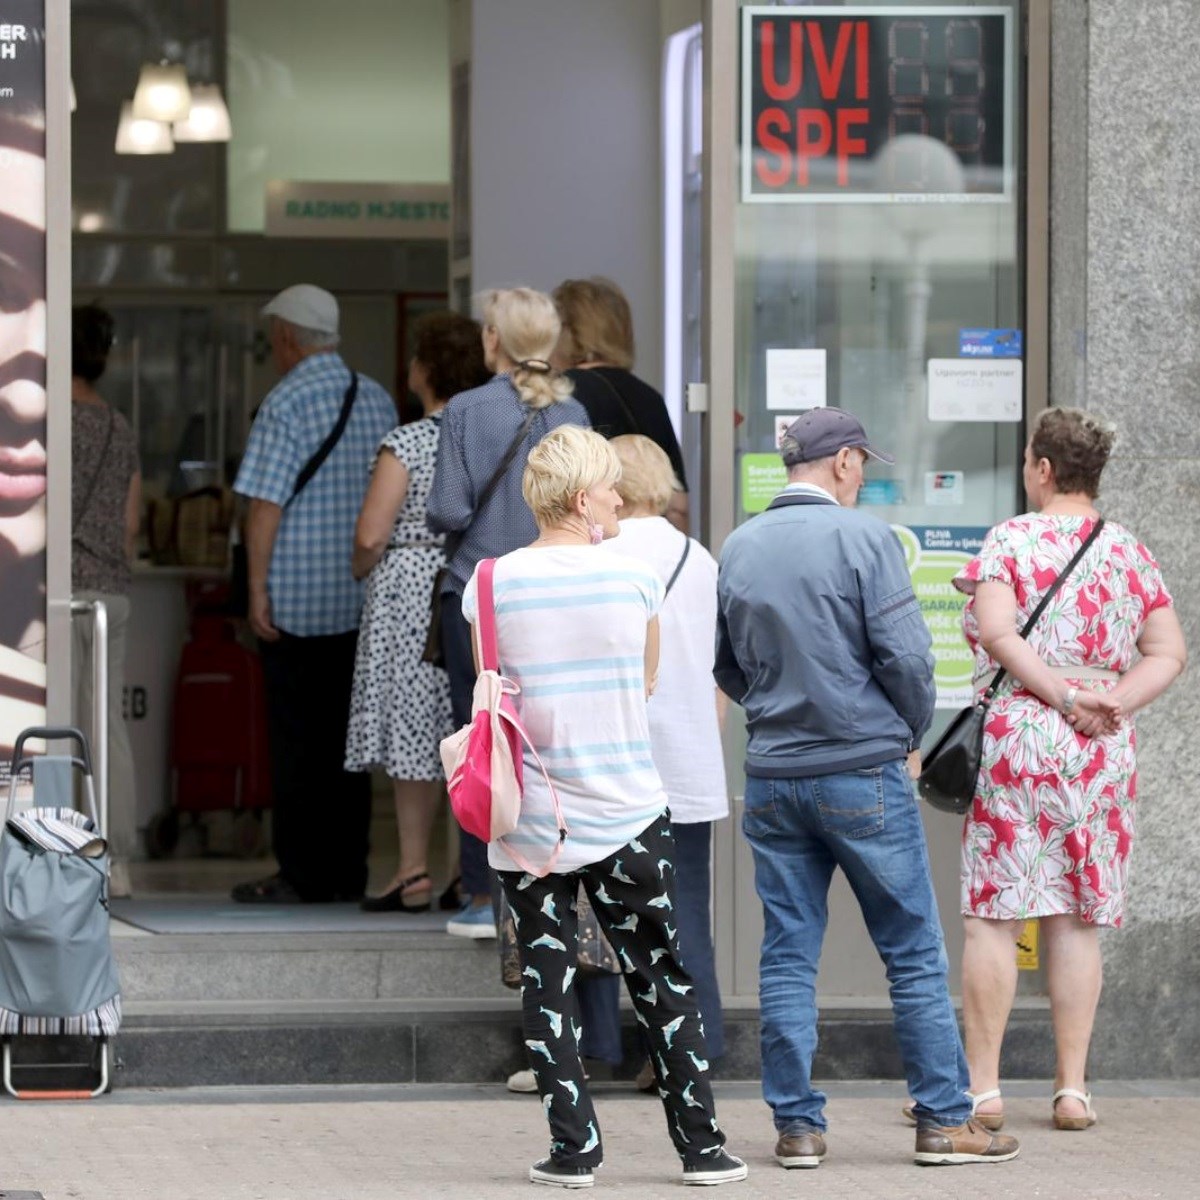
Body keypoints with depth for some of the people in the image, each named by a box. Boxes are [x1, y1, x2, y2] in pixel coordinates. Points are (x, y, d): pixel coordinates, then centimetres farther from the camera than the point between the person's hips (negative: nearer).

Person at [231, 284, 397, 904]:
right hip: (363, 599, 6)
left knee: (296, 741, -2)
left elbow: (264, 504, -15)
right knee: (346, 735, 10)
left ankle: (303, 874, -1)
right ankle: (348, 871, 12)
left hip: (297, 598, -6)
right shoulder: (378, 400, 9)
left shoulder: (287, 402, -11)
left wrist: (257, 590, -11)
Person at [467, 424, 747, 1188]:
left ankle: (575, 1148, 5)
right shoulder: (634, 579, -5)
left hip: (530, 822, 0)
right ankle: (702, 1144, 13)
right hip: (628, 811, 0)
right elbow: (646, 685, 7)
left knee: (548, 984, 7)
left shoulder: (492, 586, -5)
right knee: (663, 980, 10)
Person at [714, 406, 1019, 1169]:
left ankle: (797, 1124, 8)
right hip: (863, 773, -4)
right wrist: (913, 729, 4)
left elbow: (726, 665, 10)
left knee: (788, 957, 8)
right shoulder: (863, 537, -10)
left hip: (773, 777, 4)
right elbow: (905, 655, -13)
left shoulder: (739, 549, 5)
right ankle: (945, 1119, 6)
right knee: (915, 955, 4)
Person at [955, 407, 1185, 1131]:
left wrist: (1062, 694, -13)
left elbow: (996, 634, -16)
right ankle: (1073, 1087, 6)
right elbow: (1169, 653, 5)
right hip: (1106, 750, 4)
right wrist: (1111, 702, -6)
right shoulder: (1132, 553, 10)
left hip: (1019, 737, -4)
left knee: (994, 915, 0)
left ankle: (983, 1085, -1)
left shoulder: (1011, 541, -3)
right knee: (1079, 920, 8)